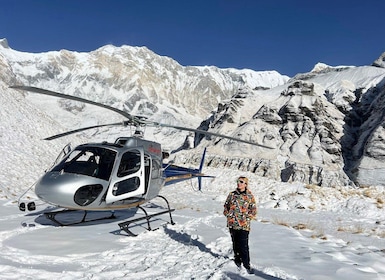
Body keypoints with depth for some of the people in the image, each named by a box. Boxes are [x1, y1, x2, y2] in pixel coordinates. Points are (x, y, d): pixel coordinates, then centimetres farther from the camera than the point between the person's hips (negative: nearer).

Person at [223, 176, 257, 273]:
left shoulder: (250, 196, -1)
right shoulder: (232, 194, 6)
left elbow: (253, 211, 3)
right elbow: (226, 206, 16)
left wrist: (246, 218, -7)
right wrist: (228, 215, 3)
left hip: (244, 225, -3)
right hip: (232, 224, 3)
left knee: (244, 246, -7)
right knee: (235, 243, 14)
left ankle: (246, 264, 5)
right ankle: (237, 260, 31)